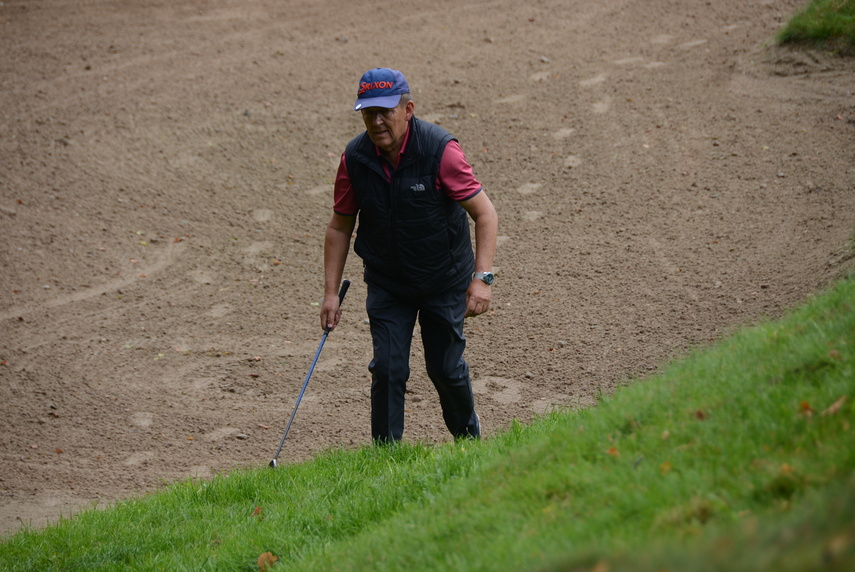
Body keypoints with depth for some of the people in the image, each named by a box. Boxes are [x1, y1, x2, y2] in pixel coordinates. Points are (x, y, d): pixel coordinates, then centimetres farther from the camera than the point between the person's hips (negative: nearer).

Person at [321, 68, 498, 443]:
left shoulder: (439, 149, -22)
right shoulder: (355, 158, -11)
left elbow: (485, 213, -19)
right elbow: (340, 227, 1)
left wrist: (482, 277, -28)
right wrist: (331, 292, -2)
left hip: (445, 280, -2)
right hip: (386, 283, 2)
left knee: (446, 368, 7)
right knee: (388, 368, -6)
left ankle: (468, 438, 33)